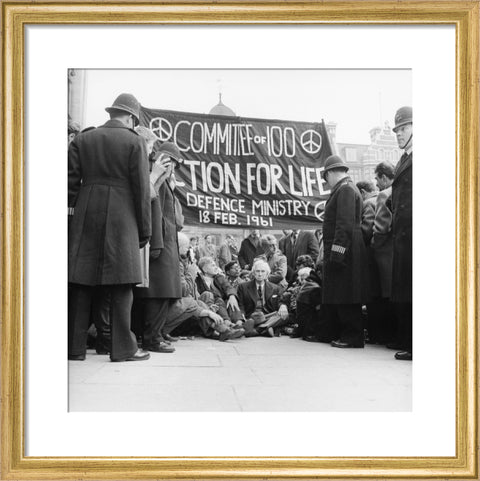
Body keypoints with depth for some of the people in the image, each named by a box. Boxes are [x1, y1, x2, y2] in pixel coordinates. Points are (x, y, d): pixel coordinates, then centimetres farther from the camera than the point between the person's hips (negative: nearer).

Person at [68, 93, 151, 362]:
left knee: (82, 283, 5)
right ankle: (123, 348, 3)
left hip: (85, 219, 4)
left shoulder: (82, 140, 11)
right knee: (121, 285, 0)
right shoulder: (134, 141, 0)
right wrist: (145, 229, 2)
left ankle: (75, 347, 8)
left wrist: (72, 210, 12)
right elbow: (142, 188, -2)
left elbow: (71, 181, 7)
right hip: (121, 219, -3)